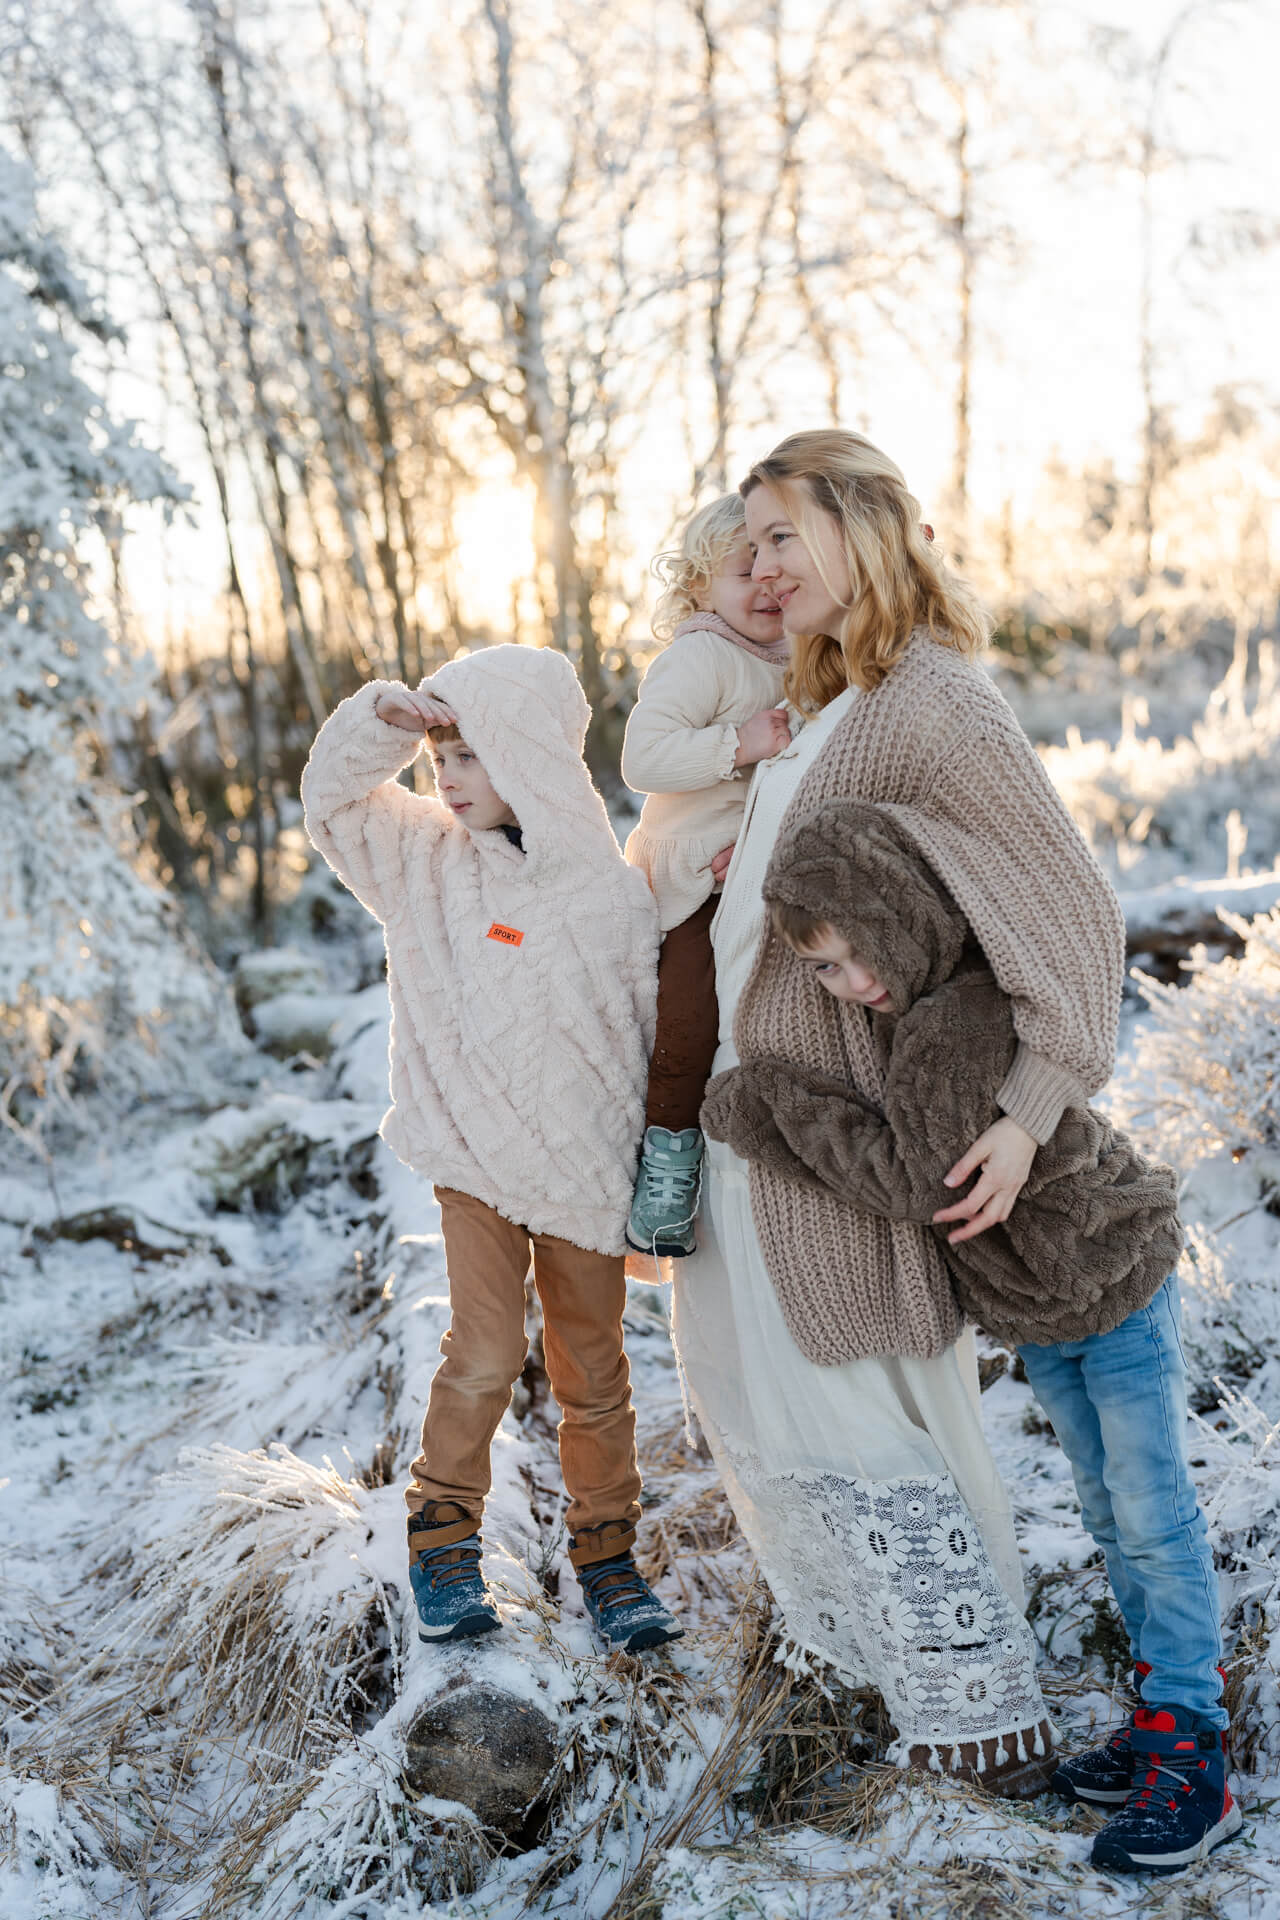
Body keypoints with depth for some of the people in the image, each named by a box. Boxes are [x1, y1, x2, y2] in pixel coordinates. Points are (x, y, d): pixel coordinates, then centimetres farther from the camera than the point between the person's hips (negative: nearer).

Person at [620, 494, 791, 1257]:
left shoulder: (794, 663, 13)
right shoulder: (699, 658, -13)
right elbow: (644, 757, -25)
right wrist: (741, 745, -28)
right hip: (701, 874, -8)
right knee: (694, 1017, -19)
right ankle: (669, 1148, -3)